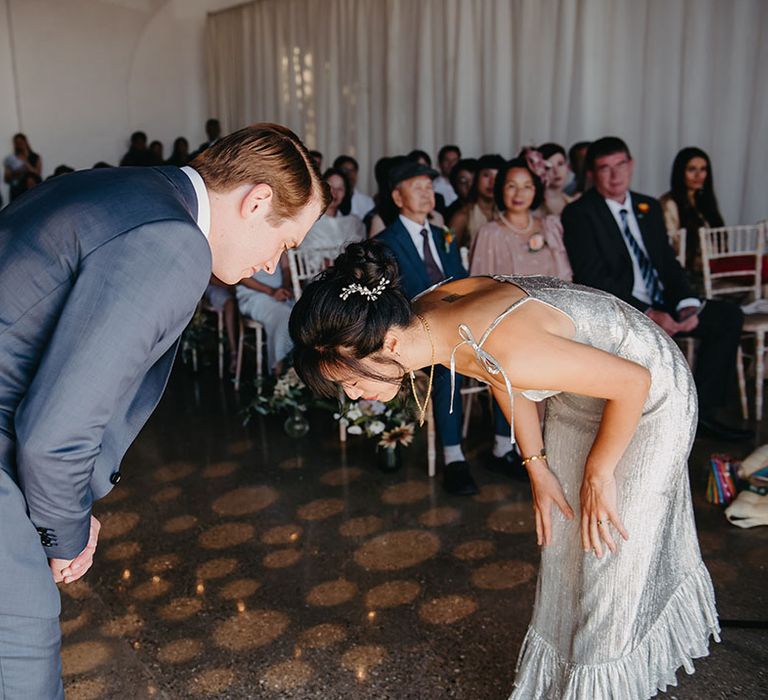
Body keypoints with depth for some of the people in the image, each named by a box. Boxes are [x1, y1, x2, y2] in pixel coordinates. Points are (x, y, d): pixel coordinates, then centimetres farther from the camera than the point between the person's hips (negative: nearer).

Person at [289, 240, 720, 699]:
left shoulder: (501, 352, -43)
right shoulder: (428, 312, -18)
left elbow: (633, 382, -30)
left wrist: (598, 473, -16)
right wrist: (538, 467, 1)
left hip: (647, 391, -7)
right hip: (583, 388, 7)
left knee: (613, 552, 4)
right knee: (563, 539, 17)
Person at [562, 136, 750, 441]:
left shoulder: (649, 208, 15)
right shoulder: (578, 214, -7)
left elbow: (668, 264, 14)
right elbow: (593, 279, -15)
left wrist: (687, 303, -6)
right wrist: (648, 314, -21)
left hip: (662, 305, 8)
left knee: (729, 315, -5)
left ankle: (704, 409, 2)